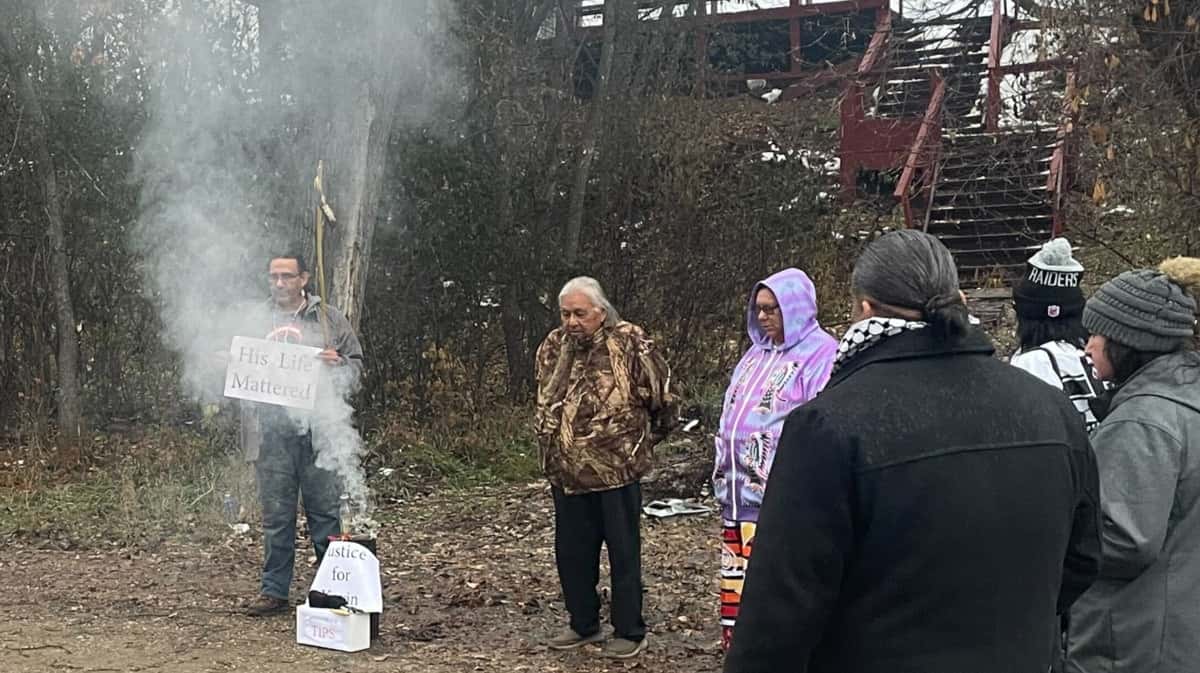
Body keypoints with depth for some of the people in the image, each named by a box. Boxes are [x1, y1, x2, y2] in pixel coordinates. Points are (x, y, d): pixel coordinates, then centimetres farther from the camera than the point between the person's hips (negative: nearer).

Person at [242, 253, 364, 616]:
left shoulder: (330, 319, 8)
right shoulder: (255, 321, 13)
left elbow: (356, 364, 10)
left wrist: (337, 364, -11)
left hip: (318, 431, -1)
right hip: (271, 433, 2)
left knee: (325, 511, 2)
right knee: (276, 514, 6)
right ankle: (274, 591, 14)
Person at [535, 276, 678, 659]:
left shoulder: (629, 343, -13)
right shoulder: (553, 347, 5)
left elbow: (664, 397, -3)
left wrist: (642, 441, 8)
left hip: (616, 470, -5)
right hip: (566, 473, 6)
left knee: (623, 554, 4)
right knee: (571, 554, 14)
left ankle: (629, 632, 15)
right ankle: (584, 625, 29)